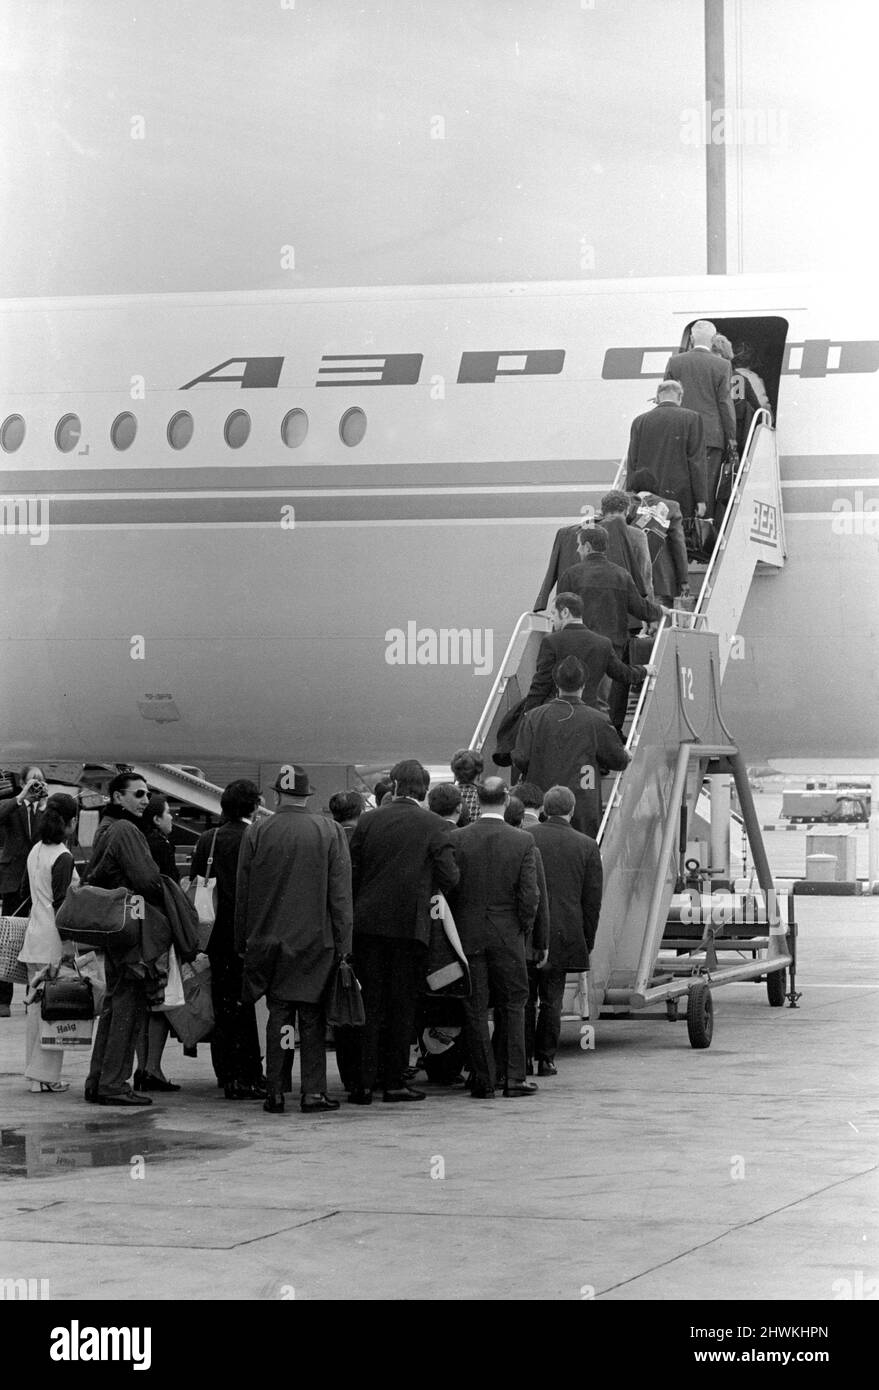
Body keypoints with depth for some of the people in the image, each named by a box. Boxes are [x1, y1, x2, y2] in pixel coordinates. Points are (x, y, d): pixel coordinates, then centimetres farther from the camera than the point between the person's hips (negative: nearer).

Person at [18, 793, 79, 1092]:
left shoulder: (36, 851, 10)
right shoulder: (63, 858, -14)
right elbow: (61, 905, -16)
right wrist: (67, 948, -15)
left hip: (34, 935, 8)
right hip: (53, 940, -8)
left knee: (36, 1005, 12)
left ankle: (35, 1072, 16)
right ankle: (46, 1075, -4)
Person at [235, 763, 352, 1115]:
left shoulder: (256, 833, -2)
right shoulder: (330, 832, -3)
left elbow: (242, 892, 3)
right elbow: (340, 894, -3)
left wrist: (242, 941, 11)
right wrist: (342, 942, 1)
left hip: (269, 940, 1)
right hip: (316, 941, -1)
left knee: (278, 1013, 6)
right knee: (312, 1017, 5)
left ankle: (275, 1093, 4)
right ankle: (313, 1092, 2)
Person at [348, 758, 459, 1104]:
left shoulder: (367, 822, 3)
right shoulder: (435, 826, -4)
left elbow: (350, 872, 3)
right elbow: (449, 876, -5)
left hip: (367, 922, 2)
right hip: (410, 924, -2)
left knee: (369, 1002, 6)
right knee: (402, 1004, 5)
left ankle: (364, 1083, 2)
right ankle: (394, 1081, 5)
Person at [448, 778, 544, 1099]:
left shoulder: (456, 839, -6)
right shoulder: (523, 841, -6)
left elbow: (447, 889, -4)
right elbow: (529, 895, -8)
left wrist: (453, 930, 9)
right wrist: (524, 929, 7)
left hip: (468, 936, 0)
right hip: (508, 936, 0)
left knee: (475, 1011, 5)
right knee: (512, 1006, 11)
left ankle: (484, 1081, 6)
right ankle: (515, 1077, 7)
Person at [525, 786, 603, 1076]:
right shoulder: (587, 847, 1)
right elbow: (592, 902, 3)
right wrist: (587, 943, 10)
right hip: (562, 935, 0)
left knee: (525, 998, 10)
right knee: (551, 999, 6)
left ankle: (524, 1056, 10)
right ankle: (546, 1059, 6)